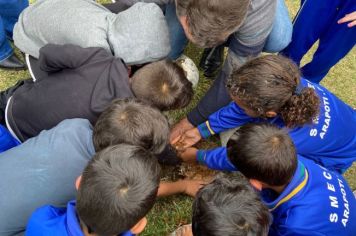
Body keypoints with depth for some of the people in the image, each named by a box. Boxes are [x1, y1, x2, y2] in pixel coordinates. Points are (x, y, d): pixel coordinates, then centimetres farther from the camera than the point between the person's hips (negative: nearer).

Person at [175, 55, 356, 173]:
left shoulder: (288, 140, -46)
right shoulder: (287, 86, -32)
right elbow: (237, 110, -15)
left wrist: (198, 156, -12)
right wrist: (200, 131, -9)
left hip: (332, 160, -4)